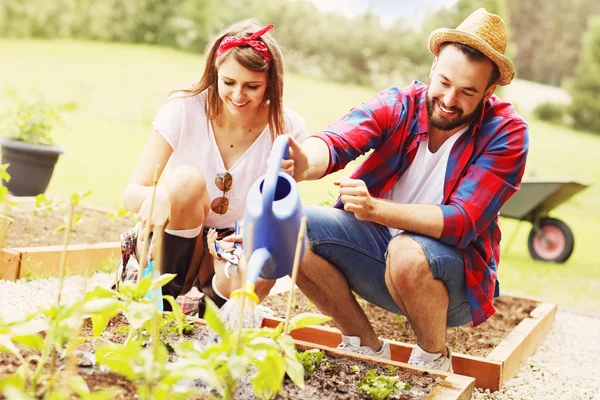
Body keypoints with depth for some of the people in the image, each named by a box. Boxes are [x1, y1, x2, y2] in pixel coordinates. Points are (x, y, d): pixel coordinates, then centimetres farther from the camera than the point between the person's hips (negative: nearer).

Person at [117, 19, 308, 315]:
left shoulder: (288, 129, -11)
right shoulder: (184, 108, -14)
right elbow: (131, 193, -16)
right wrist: (156, 197, -41)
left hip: (229, 247, 1)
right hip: (167, 246, 0)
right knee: (187, 179, -31)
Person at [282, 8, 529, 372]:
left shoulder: (506, 134, -16)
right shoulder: (398, 105, -10)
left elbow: (462, 223, -24)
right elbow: (336, 140, -27)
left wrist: (375, 209, -39)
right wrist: (305, 164, -53)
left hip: (456, 278, -3)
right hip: (380, 245, 4)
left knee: (407, 252, -37)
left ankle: (435, 359, -5)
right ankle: (366, 347, 0)